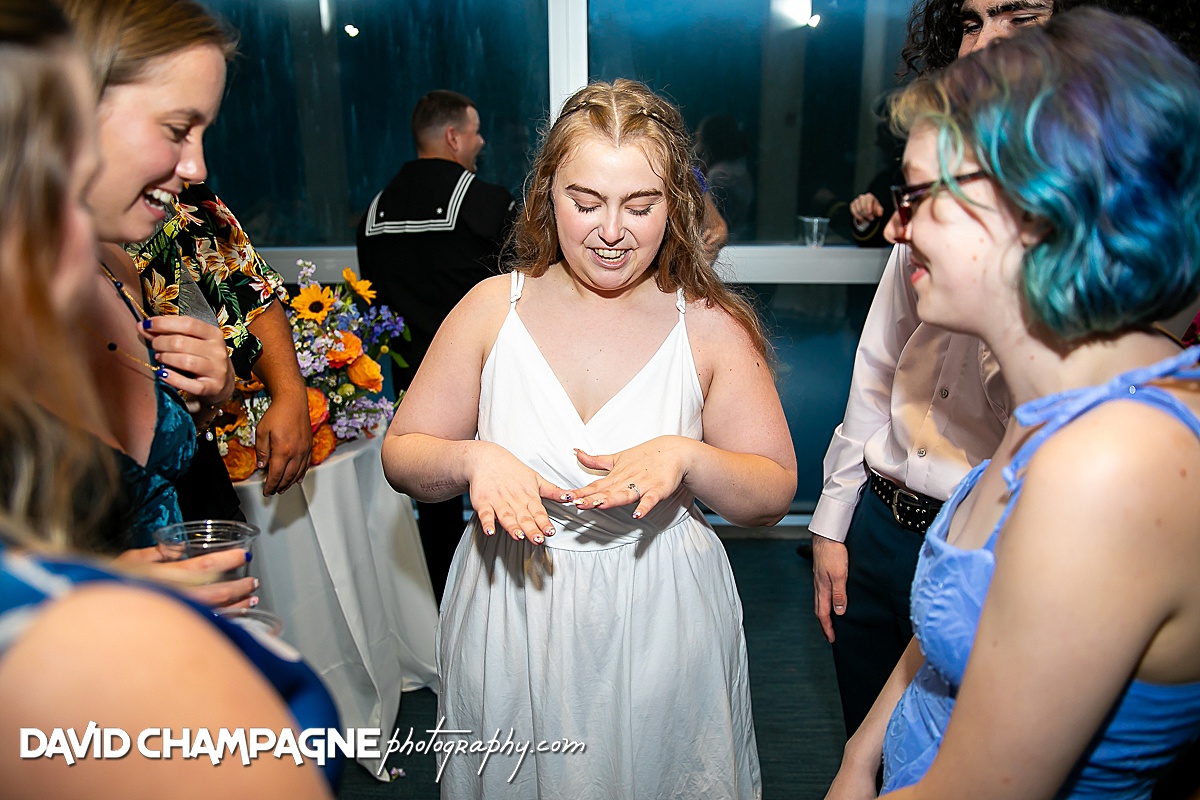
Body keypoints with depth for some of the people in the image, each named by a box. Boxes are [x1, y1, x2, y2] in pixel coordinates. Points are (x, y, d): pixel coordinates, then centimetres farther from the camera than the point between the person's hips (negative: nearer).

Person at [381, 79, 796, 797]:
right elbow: (402, 454, 0)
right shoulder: (494, 308, -4)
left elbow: (775, 492, -4)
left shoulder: (711, 327, -7)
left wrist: (684, 454, -23)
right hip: (511, 625, 1)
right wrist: (473, 458, -21)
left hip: (660, 624, 0)